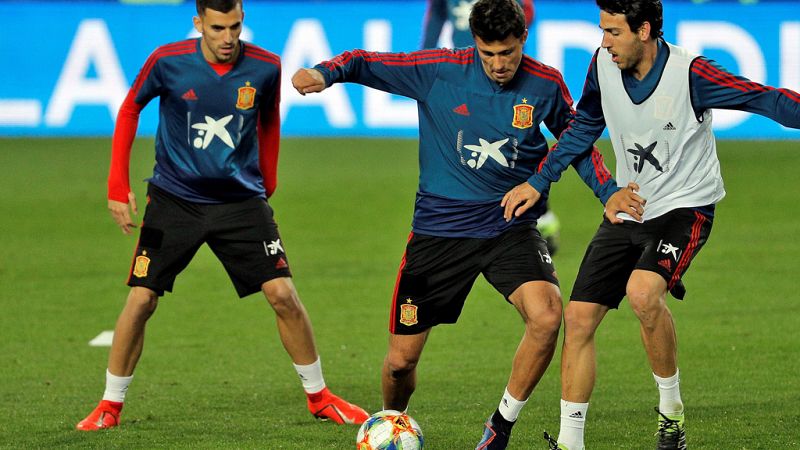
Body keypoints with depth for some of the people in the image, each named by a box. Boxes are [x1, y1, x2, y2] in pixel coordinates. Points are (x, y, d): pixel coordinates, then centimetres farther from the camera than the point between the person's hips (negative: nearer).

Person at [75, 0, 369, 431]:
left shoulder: (265, 68, -8)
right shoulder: (168, 62, -12)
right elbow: (130, 109, 4)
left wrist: (268, 185, 15)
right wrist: (118, 185, -1)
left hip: (240, 200, 1)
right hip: (174, 198, -1)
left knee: (283, 294, -8)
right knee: (141, 299, -6)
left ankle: (319, 396, 10)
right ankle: (110, 405, 12)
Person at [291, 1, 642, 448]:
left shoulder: (545, 85, -4)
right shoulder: (438, 71, -9)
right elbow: (367, 62, -4)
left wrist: (609, 191, 2)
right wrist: (325, 73, -25)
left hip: (511, 226, 0)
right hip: (439, 226, 0)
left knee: (547, 316, -28)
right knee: (401, 360, 2)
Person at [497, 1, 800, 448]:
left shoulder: (691, 74, -21)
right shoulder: (604, 66, -4)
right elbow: (584, 127, 14)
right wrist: (538, 183, 13)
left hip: (684, 208, -6)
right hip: (627, 210, 6)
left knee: (642, 292, -32)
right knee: (579, 316, -3)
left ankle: (672, 410, -11)